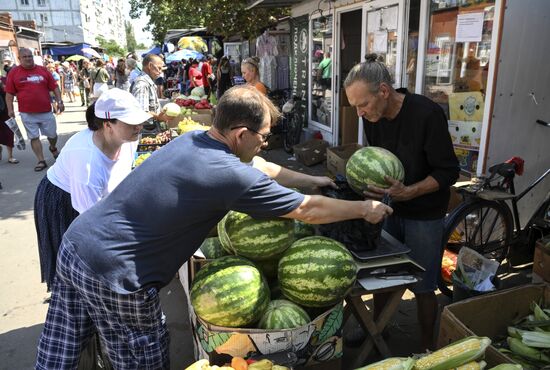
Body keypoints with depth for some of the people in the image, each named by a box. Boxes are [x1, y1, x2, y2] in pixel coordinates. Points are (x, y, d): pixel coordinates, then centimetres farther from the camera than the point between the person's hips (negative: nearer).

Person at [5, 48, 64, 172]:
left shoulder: (43, 70, 4)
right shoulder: (13, 73, 1)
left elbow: (54, 87, 7)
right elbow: (9, 93, 2)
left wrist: (59, 101, -2)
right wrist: (10, 109, -3)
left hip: (46, 111, 1)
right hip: (27, 114, -1)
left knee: (52, 134, 10)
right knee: (34, 137, 4)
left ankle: (53, 148, 42)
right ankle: (41, 161, 11)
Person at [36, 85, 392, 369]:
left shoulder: (193, 139, 5)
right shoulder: (231, 176, -20)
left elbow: (261, 169, 17)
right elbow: (310, 211, -9)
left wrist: (314, 180, 25)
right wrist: (367, 209, 7)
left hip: (74, 243, 8)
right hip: (112, 276, -8)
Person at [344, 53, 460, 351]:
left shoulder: (427, 114, -24)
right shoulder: (373, 117, -5)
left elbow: (448, 172, -19)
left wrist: (408, 192, -31)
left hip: (424, 214, -5)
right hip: (389, 207, 5)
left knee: (422, 286, 6)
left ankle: (427, 347, 30)